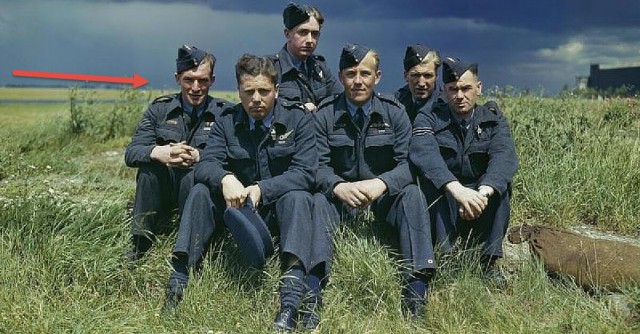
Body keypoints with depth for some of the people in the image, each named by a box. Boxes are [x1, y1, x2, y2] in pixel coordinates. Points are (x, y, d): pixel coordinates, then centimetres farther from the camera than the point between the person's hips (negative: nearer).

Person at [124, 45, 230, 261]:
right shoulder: (160, 109, 5)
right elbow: (131, 153, -4)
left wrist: (198, 156, -31)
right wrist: (159, 152, -27)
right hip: (162, 193, 3)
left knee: (193, 174, -32)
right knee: (150, 161, -25)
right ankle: (140, 246, -19)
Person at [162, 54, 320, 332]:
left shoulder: (299, 119, -8)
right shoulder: (227, 122, 0)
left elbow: (305, 173, -18)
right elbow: (205, 165, -11)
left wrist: (261, 190, -32)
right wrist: (225, 179, -36)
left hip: (281, 204, -3)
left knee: (297, 197, -34)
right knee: (201, 192, -19)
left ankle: (291, 302, -46)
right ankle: (177, 285, -24)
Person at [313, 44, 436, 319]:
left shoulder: (394, 112, -1)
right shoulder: (325, 114, -2)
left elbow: (408, 163, -9)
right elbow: (319, 166, -8)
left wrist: (381, 183, -31)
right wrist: (340, 187, -31)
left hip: (384, 195, 1)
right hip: (341, 196, 0)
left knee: (412, 194, -28)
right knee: (320, 200, -30)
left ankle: (416, 286, -32)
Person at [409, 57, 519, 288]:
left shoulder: (494, 120, 1)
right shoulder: (429, 119, -4)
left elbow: (505, 156, -20)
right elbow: (423, 153, -27)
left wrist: (482, 193, -40)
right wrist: (458, 190, -44)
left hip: (481, 211, 2)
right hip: (440, 208, -1)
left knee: (500, 180, -25)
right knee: (433, 176, -29)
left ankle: (489, 260, -21)